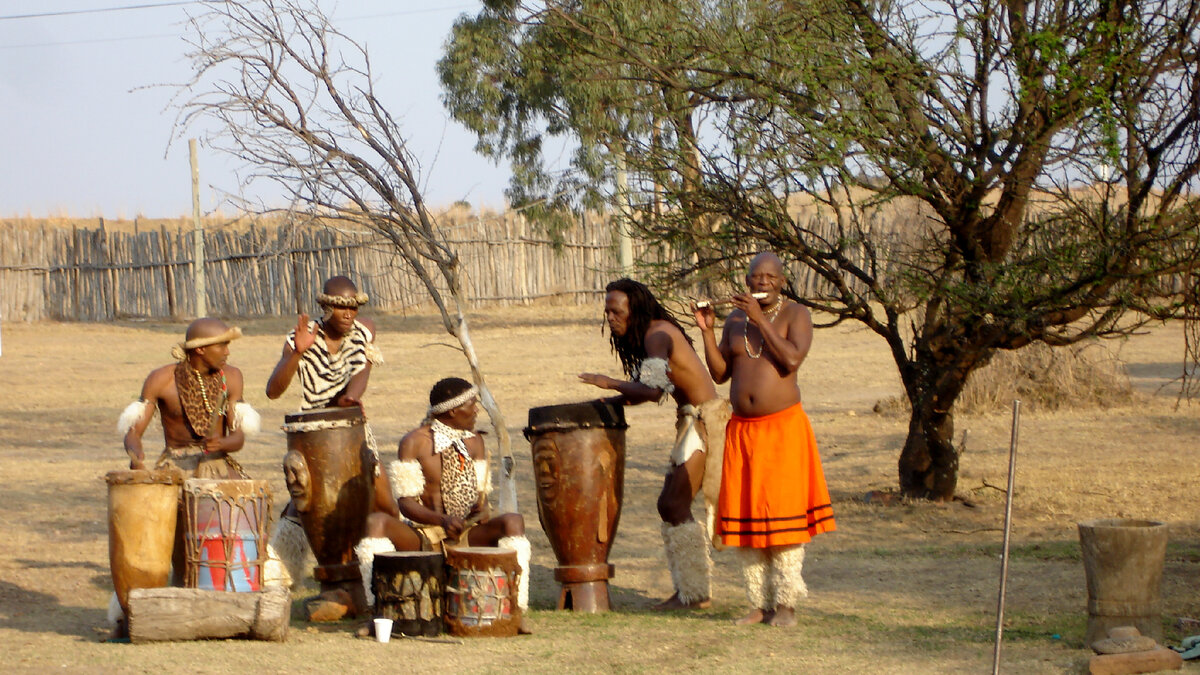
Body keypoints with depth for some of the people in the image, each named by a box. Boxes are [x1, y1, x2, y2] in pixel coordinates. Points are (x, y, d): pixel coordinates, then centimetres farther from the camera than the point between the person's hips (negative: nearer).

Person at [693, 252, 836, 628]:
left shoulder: (796, 315, -2)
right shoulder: (736, 319, 12)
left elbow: (792, 359, -19)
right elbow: (720, 373, 9)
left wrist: (761, 319, -18)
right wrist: (707, 330, -2)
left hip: (783, 427, -5)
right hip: (742, 429, 5)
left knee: (783, 514, -6)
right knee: (745, 518, 3)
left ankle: (786, 604, 0)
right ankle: (761, 604, 10)